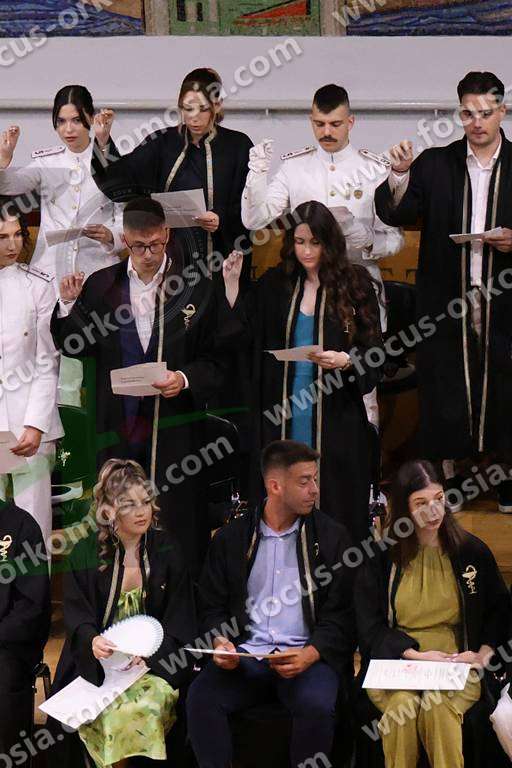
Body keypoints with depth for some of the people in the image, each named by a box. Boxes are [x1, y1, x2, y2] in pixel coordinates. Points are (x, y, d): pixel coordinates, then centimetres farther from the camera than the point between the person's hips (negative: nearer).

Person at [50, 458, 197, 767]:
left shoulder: (167, 551, 5)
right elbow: (76, 615, 1)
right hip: (98, 663, -1)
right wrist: (92, 641, -22)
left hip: (154, 663, 1)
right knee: (110, 715, -30)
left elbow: (180, 620, 2)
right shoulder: (85, 554, 3)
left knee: (145, 707, -30)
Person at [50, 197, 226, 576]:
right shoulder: (100, 285, 6)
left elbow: (215, 361, 1)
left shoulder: (197, 289, -1)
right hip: (118, 427, 2)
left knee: (178, 527, 0)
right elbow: (78, 347, 11)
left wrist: (185, 379, -17)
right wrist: (69, 305, -4)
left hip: (173, 429, -2)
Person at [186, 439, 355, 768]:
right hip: (246, 654, 2)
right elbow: (213, 606, 15)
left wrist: (310, 654, -14)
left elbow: (340, 612, 3)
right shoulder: (232, 538, 12)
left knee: (317, 704, -33)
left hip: (307, 655, -1)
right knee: (201, 696, -27)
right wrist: (220, 641, -7)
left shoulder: (331, 537, 7)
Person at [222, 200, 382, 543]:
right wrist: (231, 283, 1)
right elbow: (242, 333, 7)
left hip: (334, 411, -3)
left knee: (335, 502, 0)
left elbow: (373, 350, -1)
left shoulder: (355, 283, -1)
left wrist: (345, 360, -20)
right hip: (283, 413, 3)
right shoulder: (275, 284, 8)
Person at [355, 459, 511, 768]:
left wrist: (484, 653, -4)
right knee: (402, 704, -33)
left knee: (438, 707, -34)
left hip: (455, 665, 0)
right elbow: (369, 627, 4)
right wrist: (415, 653, -10)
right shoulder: (380, 557, 5)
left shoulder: (472, 551, 8)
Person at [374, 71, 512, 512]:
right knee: (447, 382, 4)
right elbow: (396, 214, -2)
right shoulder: (435, 163, 4)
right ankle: (449, 472, 15)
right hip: (447, 298, 1)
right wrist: (400, 176, -20)